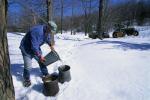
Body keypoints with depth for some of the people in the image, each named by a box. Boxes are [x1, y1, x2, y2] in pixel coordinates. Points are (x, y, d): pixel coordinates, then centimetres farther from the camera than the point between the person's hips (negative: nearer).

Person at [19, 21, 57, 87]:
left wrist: (51, 45, -1)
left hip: (36, 48, 8)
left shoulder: (47, 32, -9)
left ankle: (45, 74, 27)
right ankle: (26, 79, 15)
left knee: (42, 61, 10)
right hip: (26, 48, -7)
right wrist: (39, 56, -30)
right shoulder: (37, 31, -36)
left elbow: (48, 39, 14)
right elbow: (34, 46, -35)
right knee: (28, 65, -8)